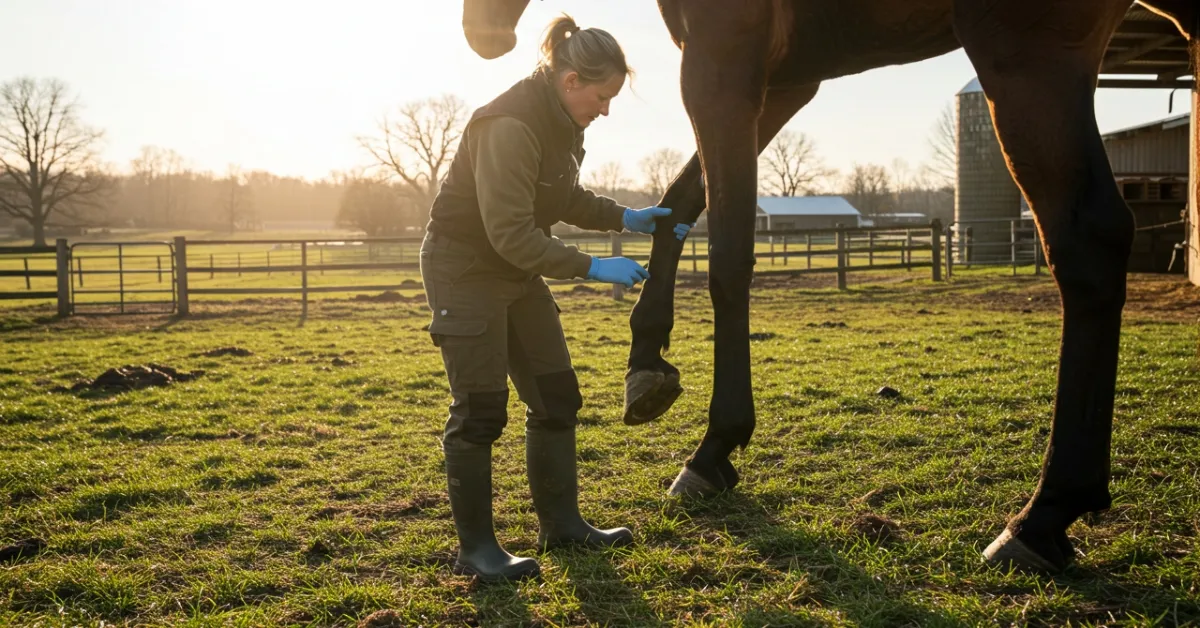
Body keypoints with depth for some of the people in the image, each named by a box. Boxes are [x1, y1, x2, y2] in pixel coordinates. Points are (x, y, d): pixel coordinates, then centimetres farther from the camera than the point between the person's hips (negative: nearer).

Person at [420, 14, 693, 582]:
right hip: (465, 268, -9)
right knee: (480, 409, -6)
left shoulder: (561, 121, 2)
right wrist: (591, 268, -27)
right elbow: (510, 234, -29)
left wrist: (624, 218, 5)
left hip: (517, 270, 9)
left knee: (557, 396, 9)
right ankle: (475, 547, 7)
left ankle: (560, 524, 21)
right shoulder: (509, 126, -27)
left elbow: (565, 198, 17)